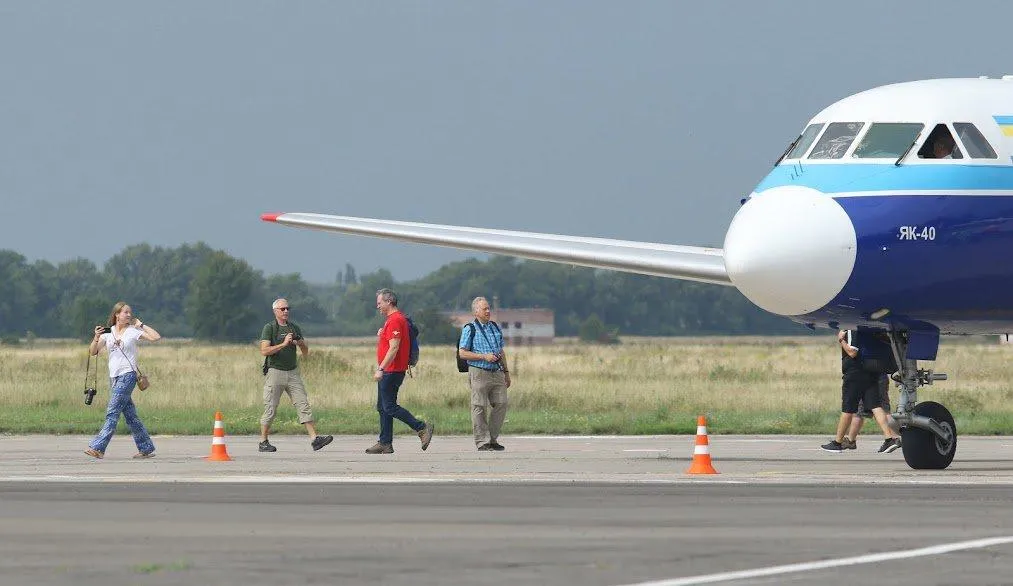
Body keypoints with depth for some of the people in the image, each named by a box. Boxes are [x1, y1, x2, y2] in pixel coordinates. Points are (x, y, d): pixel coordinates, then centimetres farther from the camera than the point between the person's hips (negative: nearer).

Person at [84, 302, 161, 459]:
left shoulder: (133, 331, -2)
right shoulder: (108, 332, 10)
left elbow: (156, 337, -9)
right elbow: (93, 352, 6)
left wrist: (141, 325, -5)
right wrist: (96, 338, -12)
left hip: (128, 376, -6)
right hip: (114, 377, 6)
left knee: (112, 413, -12)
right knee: (130, 415, 8)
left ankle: (98, 448, -17)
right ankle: (146, 448, 14)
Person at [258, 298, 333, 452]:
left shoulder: (295, 327, 12)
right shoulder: (269, 328, -3)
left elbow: (306, 352, 16)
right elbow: (264, 351, -15)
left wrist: (301, 343, -7)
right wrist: (283, 344, -21)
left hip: (293, 372, 5)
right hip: (275, 372, -5)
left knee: (304, 405, -4)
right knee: (270, 409, 0)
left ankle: (314, 438, -9)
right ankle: (263, 442, 11)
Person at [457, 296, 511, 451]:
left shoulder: (495, 327, 16)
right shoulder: (469, 329, -2)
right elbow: (463, 353, -7)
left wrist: (506, 371, 20)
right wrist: (484, 357, -15)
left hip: (497, 373, 6)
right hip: (479, 373, -6)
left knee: (501, 405, 1)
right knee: (479, 408, -4)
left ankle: (493, 439, 12)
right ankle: (482, 442, 0)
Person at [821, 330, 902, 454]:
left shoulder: (852, 331, -15)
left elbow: (852, 352, -21)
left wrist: (841, 340, -8)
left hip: (855, 372, -7)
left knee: (847, 409, 2)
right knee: (875, 406, 0)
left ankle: (838, 442, 12)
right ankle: (890, 437, -14)